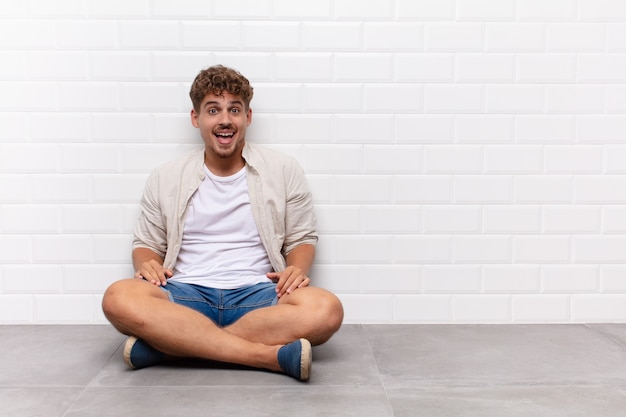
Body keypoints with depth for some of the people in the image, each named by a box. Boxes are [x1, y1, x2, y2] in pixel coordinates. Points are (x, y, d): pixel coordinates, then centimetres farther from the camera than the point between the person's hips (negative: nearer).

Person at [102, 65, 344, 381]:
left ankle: (167, 344, -26)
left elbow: (302, 238, 13)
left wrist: (297, 268, -10)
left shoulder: (284, 171, 8)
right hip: (186, 294, 1)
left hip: (257, 293, 0)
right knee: (119, 298, -31)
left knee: (326, 309, -31)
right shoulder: (165, 179, 10)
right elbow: (146, 243, 17)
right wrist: (147, 264, -7)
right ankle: (270, 354, -31)